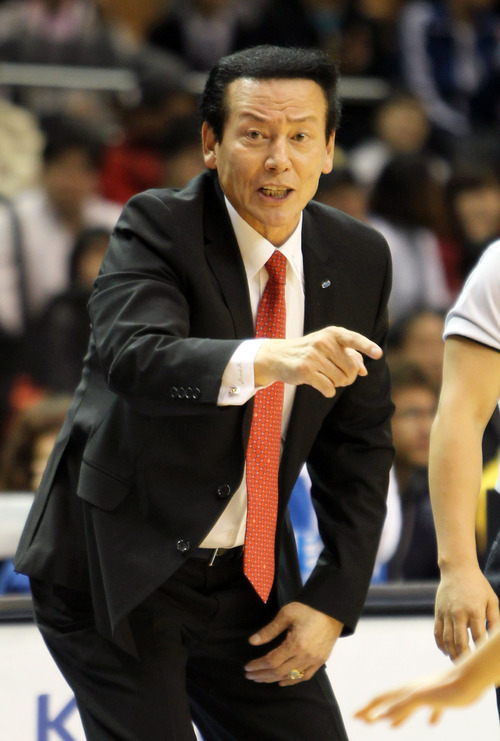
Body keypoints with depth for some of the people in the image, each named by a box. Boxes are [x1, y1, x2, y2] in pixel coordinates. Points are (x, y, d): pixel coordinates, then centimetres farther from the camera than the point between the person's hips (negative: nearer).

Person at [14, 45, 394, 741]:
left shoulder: (359, 258, 2)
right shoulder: (156, 228, -13)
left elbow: (358, 442, 7)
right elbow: (132, 357, -33)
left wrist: (333, 602, -1)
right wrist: (262, 361, -51)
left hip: (247, 574, 5)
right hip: (117, 570, -5)